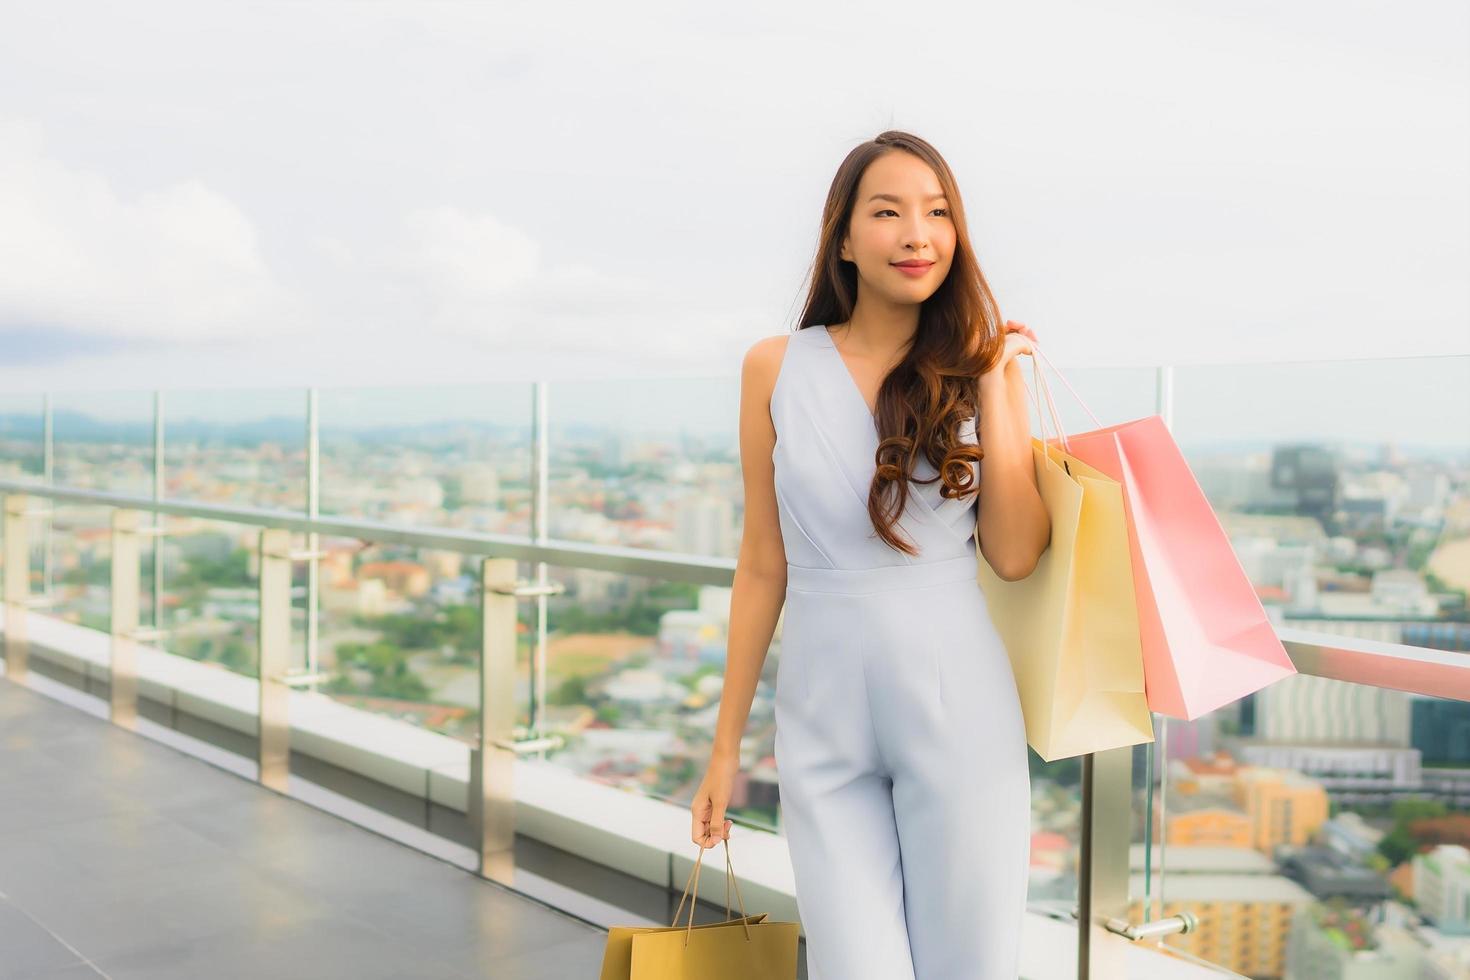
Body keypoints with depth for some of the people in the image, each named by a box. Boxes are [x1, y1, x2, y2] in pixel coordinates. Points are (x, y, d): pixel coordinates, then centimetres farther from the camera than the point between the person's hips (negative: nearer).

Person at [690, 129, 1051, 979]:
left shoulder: (981, 365, 3)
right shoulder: (776, 369, 1)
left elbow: (1015, 555, -4)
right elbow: (763, 565, 4)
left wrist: (994, 387, -7)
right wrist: (727, 745, 7)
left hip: (960, 709, 1)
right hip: (824, 718, 0)